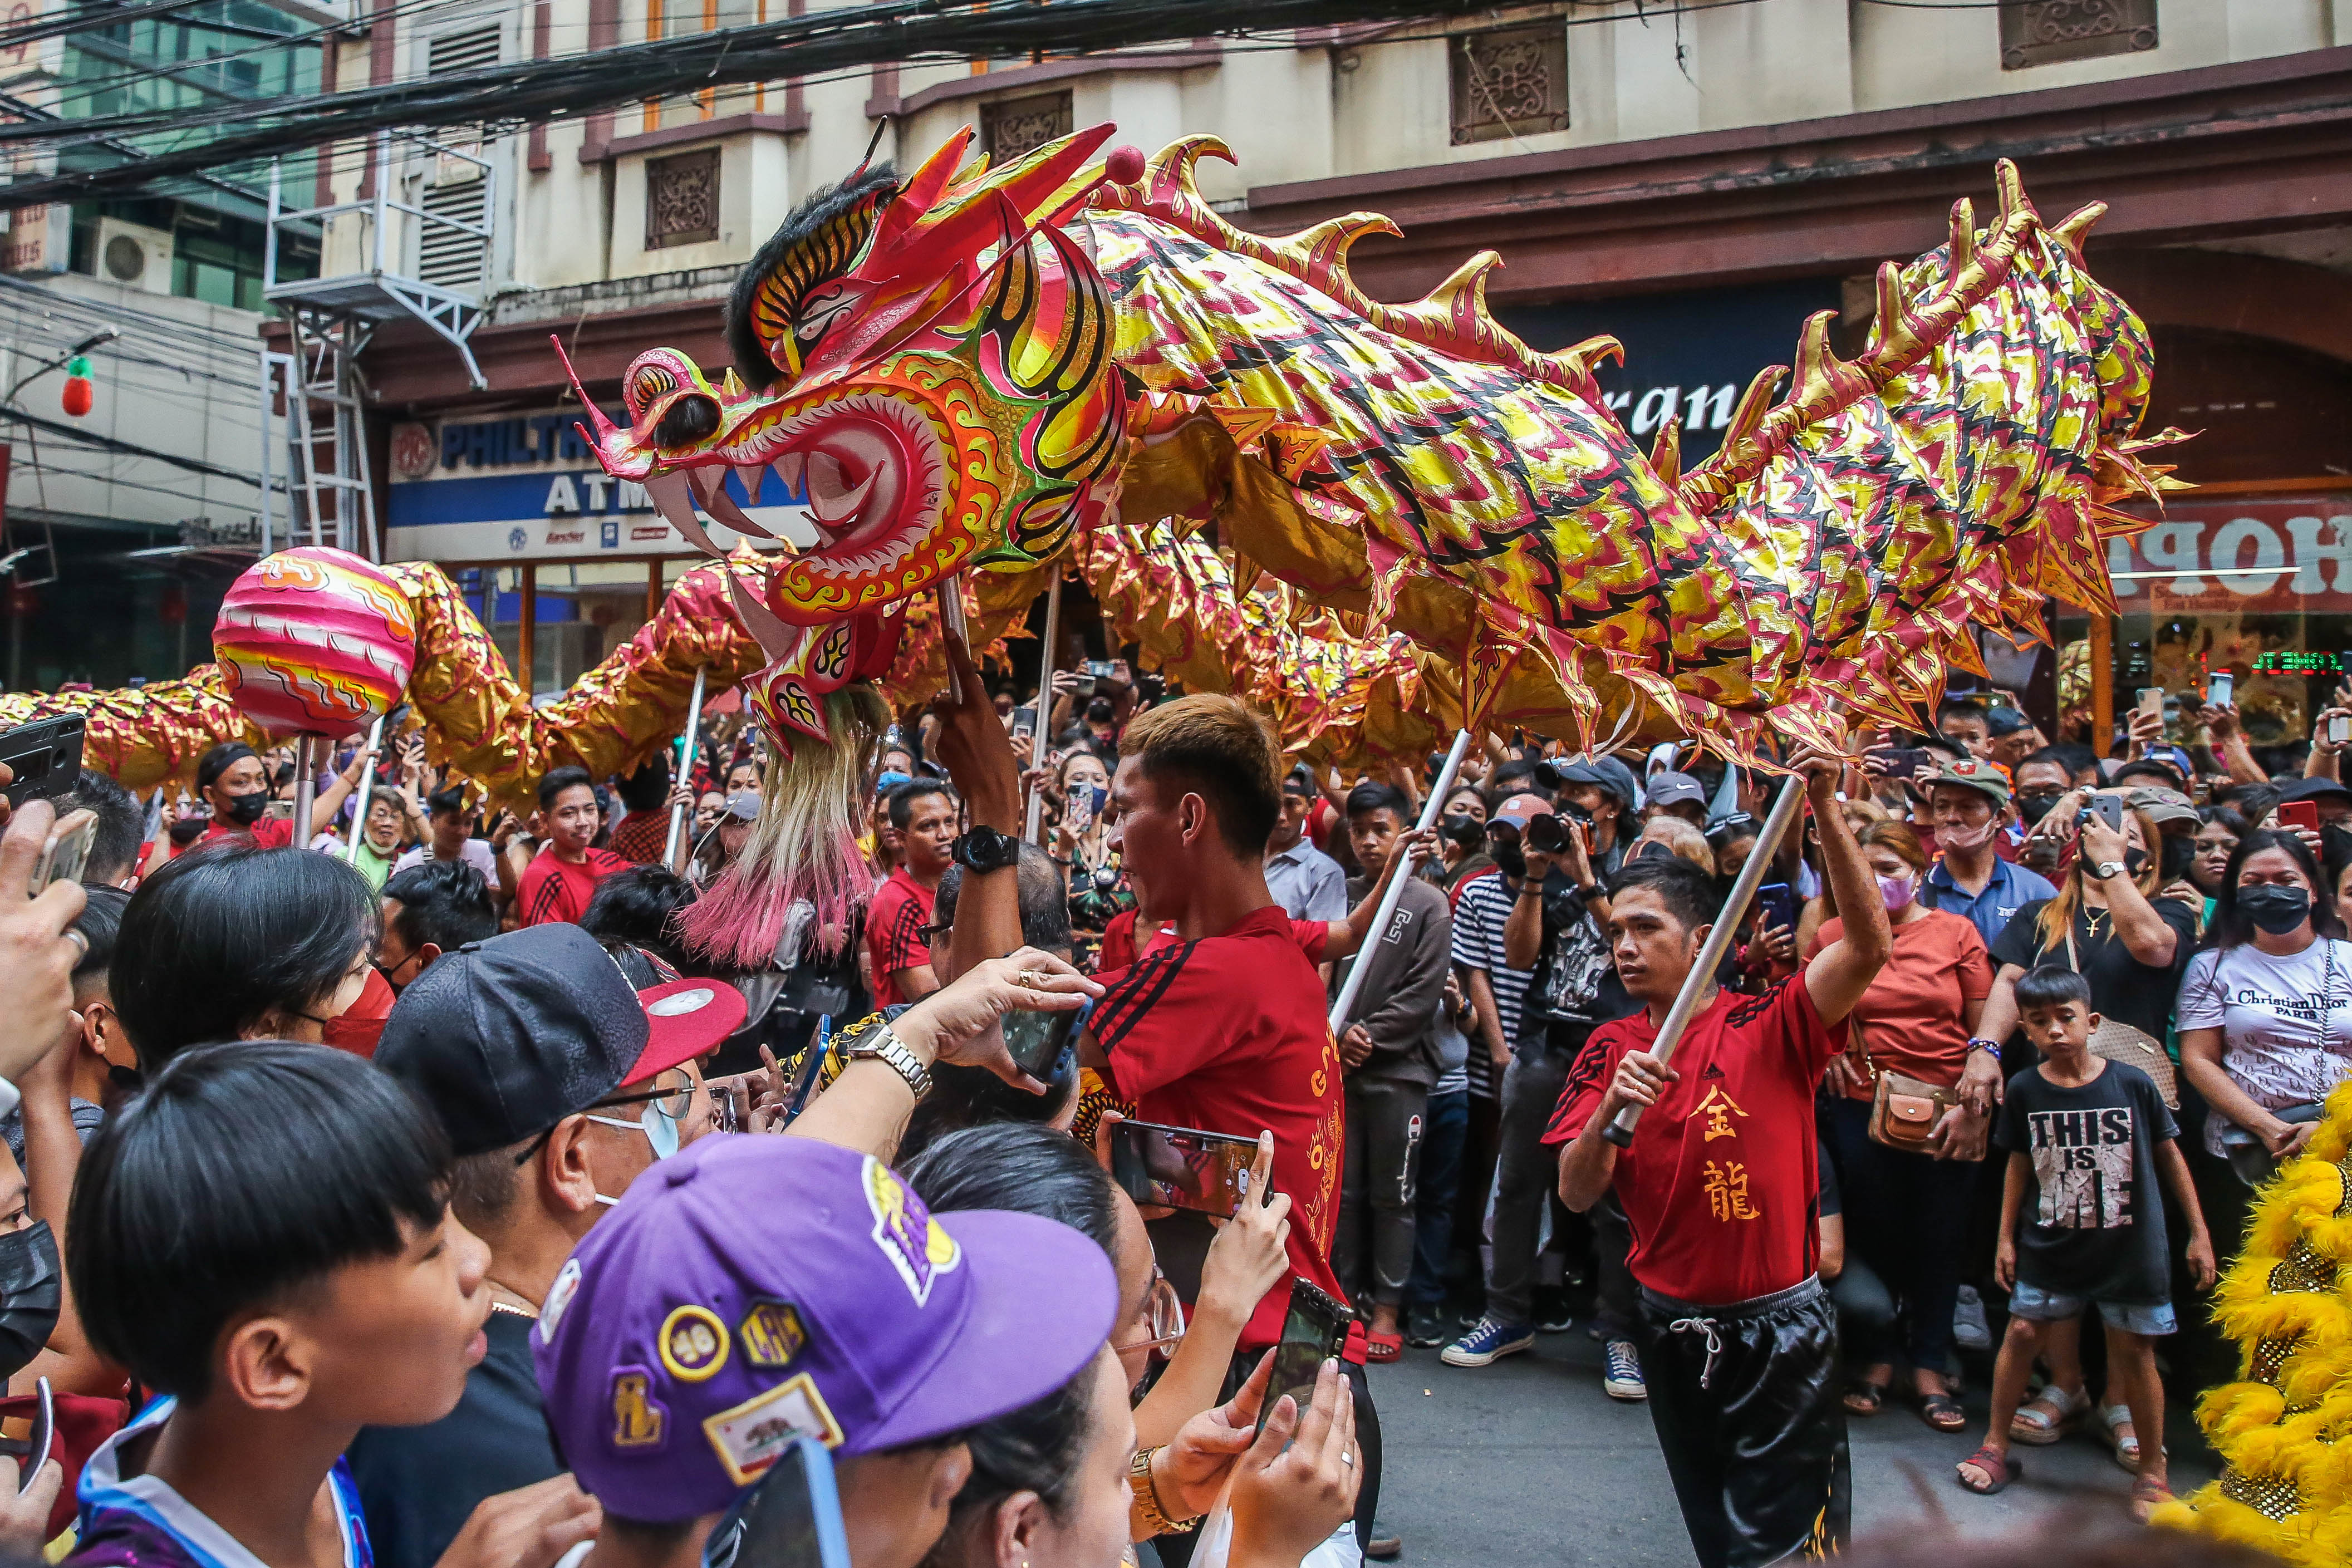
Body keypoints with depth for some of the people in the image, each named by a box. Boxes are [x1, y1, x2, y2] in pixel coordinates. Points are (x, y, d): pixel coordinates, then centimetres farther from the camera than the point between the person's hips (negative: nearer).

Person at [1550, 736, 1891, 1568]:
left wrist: (1825, 810, -34)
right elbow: (1577, 1195, -6)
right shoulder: (1609, 1052, 0)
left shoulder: (1770, 1028, -11)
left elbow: (1868, 947, -27)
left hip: (1778, 1328, -4)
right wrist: (1611, 1110, -25)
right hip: (1671, 1332, 4)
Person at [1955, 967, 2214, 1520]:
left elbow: (2169, 1155, 2)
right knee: (2023, 1334, 3)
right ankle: (1996, 1446, 20)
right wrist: (2006, 1237, 8)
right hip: (2049, 1245, 2)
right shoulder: (2024, 1091, -5)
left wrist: (2199, 1233, 5)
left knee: (2133, 1351, 5)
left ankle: (2153, 1471, 22)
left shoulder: (2132, 1083, -9)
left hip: (2129, 1244, -1)